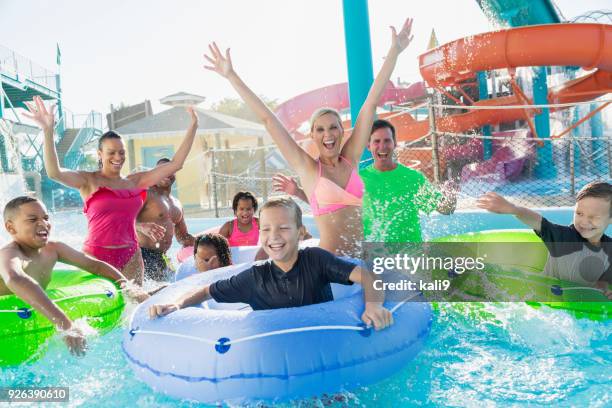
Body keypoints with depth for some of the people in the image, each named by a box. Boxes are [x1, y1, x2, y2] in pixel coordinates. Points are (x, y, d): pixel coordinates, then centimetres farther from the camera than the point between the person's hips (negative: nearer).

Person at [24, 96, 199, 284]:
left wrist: (193, 127, 5)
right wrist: (48, 131, -29)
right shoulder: (89, 181, -1)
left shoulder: (136, 181, 8)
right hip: (96, 256, -3)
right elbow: (54, 172, -18)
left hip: (131, 257, 4)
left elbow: (175, 164, 7)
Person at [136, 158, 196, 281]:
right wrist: (142, 227, -36)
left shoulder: (177, 204, 20)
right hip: (143, 254, -7)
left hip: (163, 258, 7)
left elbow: (182, 236, 26)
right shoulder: (146, 194, -4)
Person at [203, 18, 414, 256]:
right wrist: (231, 75, -3)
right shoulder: (307, 168, -5)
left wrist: (394, 51, 4)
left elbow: (372, 101, -1)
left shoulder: (351, 159, 1)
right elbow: (267, 118, -5)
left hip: (363, 257, 3)